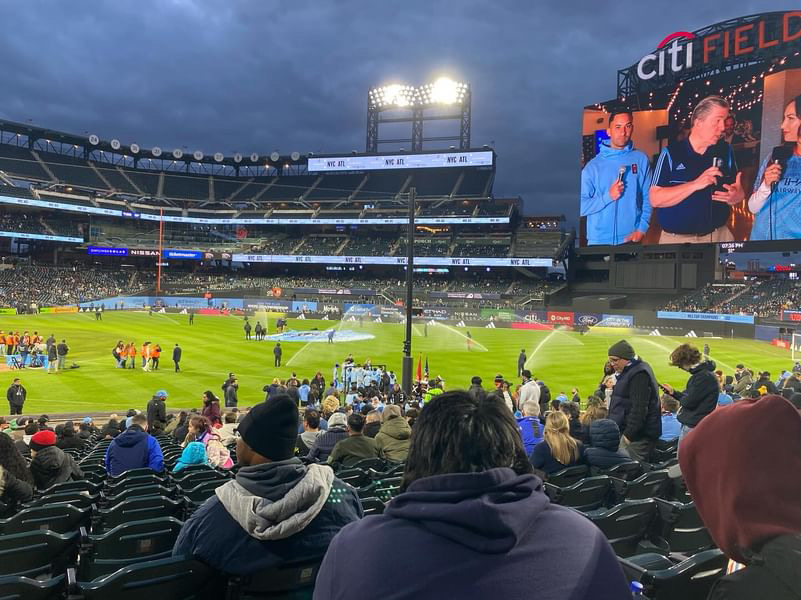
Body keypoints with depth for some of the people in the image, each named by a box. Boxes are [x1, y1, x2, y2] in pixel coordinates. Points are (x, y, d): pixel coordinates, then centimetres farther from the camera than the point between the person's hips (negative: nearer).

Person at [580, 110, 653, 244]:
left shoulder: (641, 160, 3)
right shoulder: (593, 166, -3)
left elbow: (648, 199, 3)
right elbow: (582, 207, -7)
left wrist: (642, 228, -7)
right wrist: (609, 196, -16)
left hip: (632, 238, 1)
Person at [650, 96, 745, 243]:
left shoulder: (725, 151, 4)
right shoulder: (671, 153, -5)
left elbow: (739, 194, 7)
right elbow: (655, 199, -13)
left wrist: (735, 197, -17)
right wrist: (695, 185, -21)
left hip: (719, 236, 3)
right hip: (676, 239, -3)